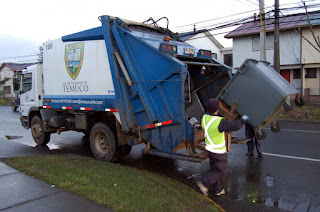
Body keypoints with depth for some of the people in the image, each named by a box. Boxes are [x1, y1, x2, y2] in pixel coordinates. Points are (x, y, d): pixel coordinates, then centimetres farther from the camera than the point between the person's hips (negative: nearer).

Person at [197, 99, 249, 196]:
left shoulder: (204, 117, -8)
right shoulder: (219, 122, -30)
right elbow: (235, 126, -24)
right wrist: (242, 119, -6)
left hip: (209, 148, 8)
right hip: (219, 151, -7)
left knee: (214, 169, 19)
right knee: (221, 171, 10)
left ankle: (218, 190, 30)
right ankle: (204, 183, 3)